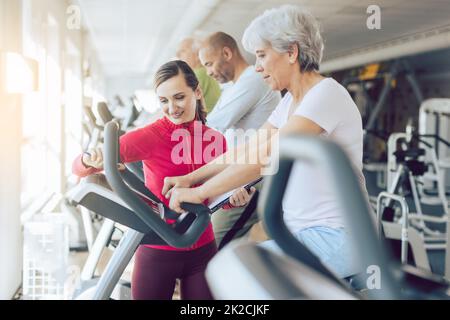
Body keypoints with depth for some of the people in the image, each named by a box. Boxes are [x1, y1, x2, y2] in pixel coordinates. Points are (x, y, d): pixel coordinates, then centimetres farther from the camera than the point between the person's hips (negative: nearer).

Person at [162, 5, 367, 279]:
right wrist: (190, 178, 5)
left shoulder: (327, 95, -17)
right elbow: (248, 149, 12)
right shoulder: (290, 101, 13)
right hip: (303, 232, 9)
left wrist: (198, 192, -22)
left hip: (335, 238, -9)